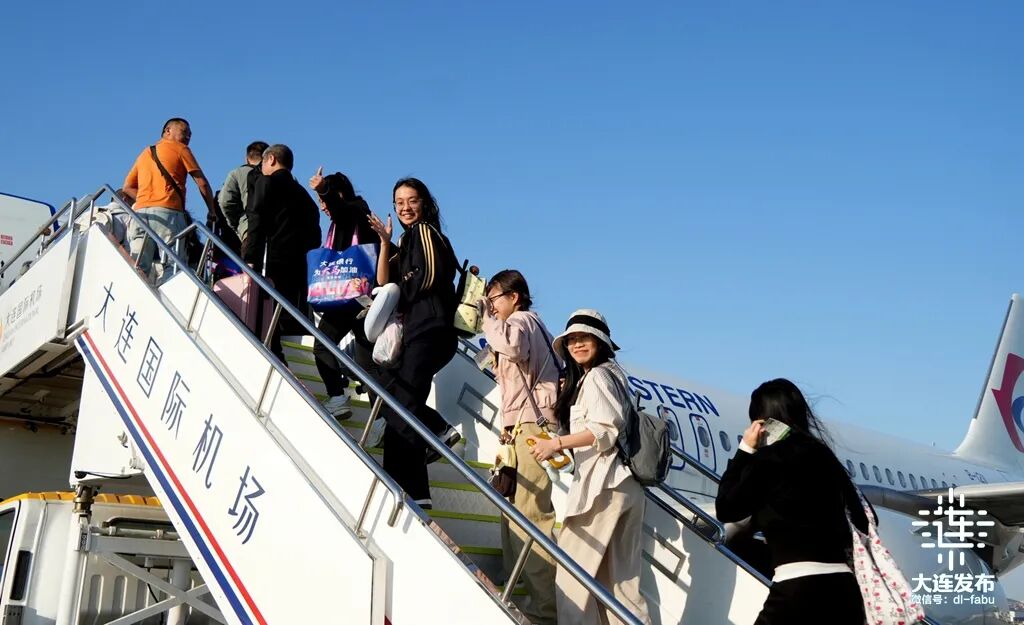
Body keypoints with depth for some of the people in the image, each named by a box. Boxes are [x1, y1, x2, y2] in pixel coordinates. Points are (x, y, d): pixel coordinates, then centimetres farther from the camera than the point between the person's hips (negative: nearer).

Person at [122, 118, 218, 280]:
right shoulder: (180, 148, 11)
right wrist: (212, 212, 13)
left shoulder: (145, 153, 28)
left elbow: (127, 187, 23)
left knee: (137, 269, -4)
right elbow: (202, 183, 5)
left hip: (140, 212, 5)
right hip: (168, 212, -5)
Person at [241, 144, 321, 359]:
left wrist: (250, 259, -13)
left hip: (274, 262, -7)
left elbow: (257, 222, -8)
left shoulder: (267, 182, 5)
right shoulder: (302, 193, 25)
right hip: (299, 266, 7)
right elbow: (314, 236, 20)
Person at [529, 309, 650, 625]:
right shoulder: (611, 373, 24)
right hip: (623, 484, 10)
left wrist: (557, 443, -21)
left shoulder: (596, 375, -5)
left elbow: (607, 429, -17)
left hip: (603, 484, -10)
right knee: (619, 578, 9)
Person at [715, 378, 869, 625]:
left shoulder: (768, 458, -5)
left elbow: (726, 509, 6)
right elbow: (861, 522, 20)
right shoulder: (823, 455, 14)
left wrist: (745, 450, 8)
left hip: (798, 589, -6)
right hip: (844, 589, 7)